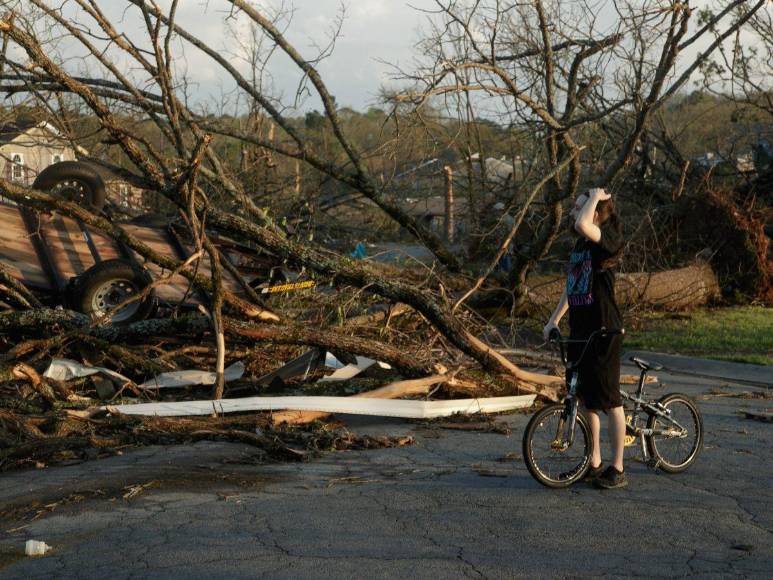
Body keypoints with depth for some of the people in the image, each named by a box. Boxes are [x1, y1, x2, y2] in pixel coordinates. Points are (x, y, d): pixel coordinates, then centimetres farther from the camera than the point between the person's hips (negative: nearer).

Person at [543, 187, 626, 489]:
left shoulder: (608, 239, -13)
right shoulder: (581, 244, 13)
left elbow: (582, 224, -34)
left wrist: (596, 196, -18)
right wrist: (554, 319, 19)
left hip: (603, 332, -9)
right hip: (579, 330, 9)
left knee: (609, 400, -2)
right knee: (584, 398, 13)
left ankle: (617, 470, 7)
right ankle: (594, 463, 24)